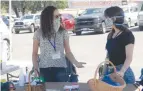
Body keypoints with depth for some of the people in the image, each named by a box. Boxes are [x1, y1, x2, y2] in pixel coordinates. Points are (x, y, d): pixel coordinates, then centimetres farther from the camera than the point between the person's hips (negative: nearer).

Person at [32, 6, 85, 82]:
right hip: (45, 69, 0)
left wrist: (76, 63, -13)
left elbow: (68, 52, 3)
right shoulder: (38, 34, 0)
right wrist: (36, 69, -4)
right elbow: (35, 53, 7)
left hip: (60, 68, 0)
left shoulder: (63, 33, 2)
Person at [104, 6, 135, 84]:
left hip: (122, 72, -6)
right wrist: (104, 72, 12)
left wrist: (122, 71, -31)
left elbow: (129, 57, -17)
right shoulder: (110, 35, 11)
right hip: (109, 71, 6)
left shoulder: (127, 35, -11)